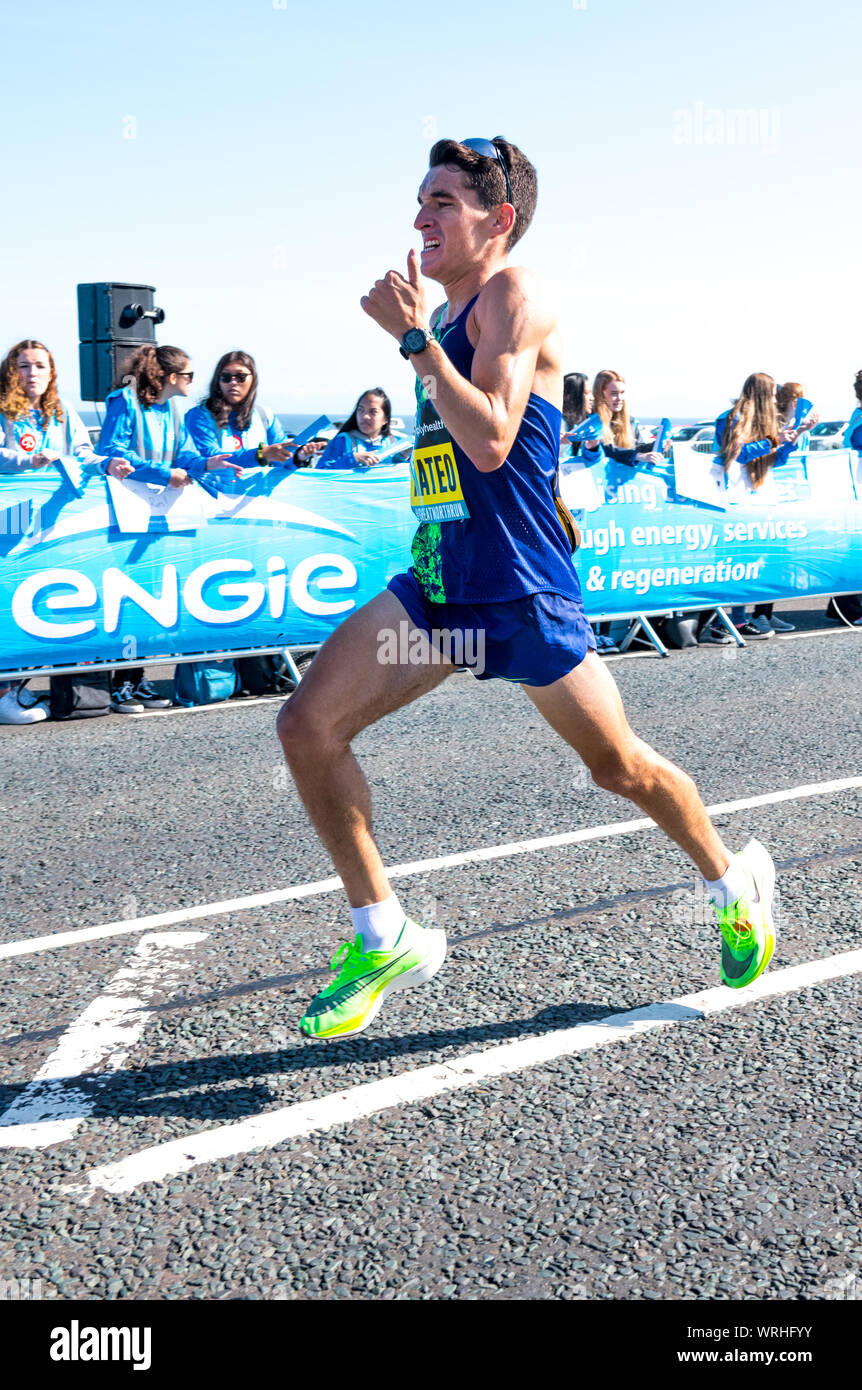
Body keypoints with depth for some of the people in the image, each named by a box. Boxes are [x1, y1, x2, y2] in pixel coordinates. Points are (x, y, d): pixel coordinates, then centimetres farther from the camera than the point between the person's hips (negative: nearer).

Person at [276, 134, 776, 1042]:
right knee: (307, 726, -7)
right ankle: (385, 936, 6)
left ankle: (735, 887, 35)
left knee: (619, 767, 6)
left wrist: (414, 339, -24)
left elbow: (491, 442, -25)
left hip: (520, 590, -8)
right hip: (436, 584, 8)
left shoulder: (512, 295, -11)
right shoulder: (448, 315, 15)